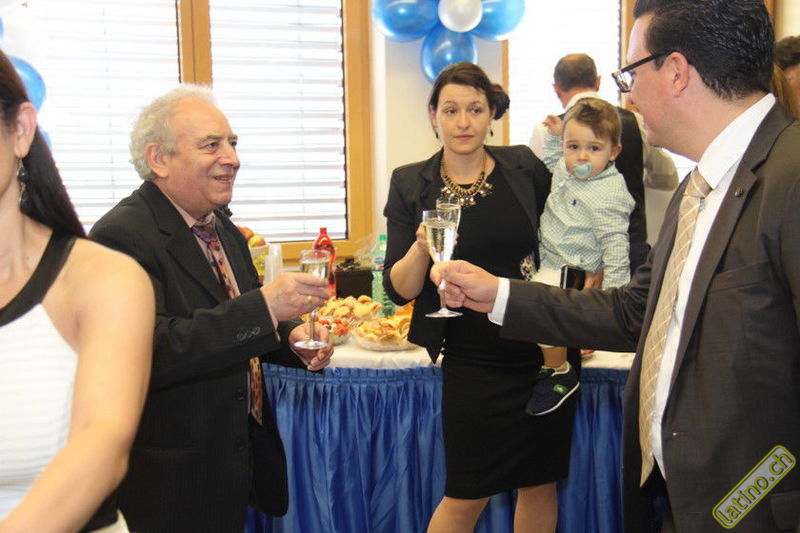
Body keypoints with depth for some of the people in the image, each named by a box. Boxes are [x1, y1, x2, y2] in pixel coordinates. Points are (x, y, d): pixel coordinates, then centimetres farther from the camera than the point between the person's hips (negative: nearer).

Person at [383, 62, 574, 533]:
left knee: (542, 482, 12)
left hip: (546, 350, 2)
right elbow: (399, 289, -5)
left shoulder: (525, 168, -1)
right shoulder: (411, 185, -2)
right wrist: (421, 249, -24)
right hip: (472, 360, -1)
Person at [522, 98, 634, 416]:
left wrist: (612, 293, -25)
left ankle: (559, 373, -8)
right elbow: (552, 160, 28)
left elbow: (615, 247, -22)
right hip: (546, 261, 10)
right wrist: (554, 134, 13)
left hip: (571, 271, -10)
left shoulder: (606, 197, -23)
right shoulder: (566, 168, 2)